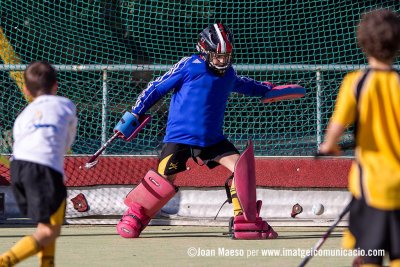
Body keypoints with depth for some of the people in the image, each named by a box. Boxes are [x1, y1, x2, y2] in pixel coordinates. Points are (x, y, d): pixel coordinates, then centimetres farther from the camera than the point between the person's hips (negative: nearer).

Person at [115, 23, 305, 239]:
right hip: (180, 137, -5)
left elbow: (243, 85, 34)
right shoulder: (188, 66, -10)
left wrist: (268, 90, 34)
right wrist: (133, 115, -4)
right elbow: (157, 88, -4)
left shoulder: (228, 73, 8)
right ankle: (134, 216, 13)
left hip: (212, 138, 5)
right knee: (164, 179, -9)